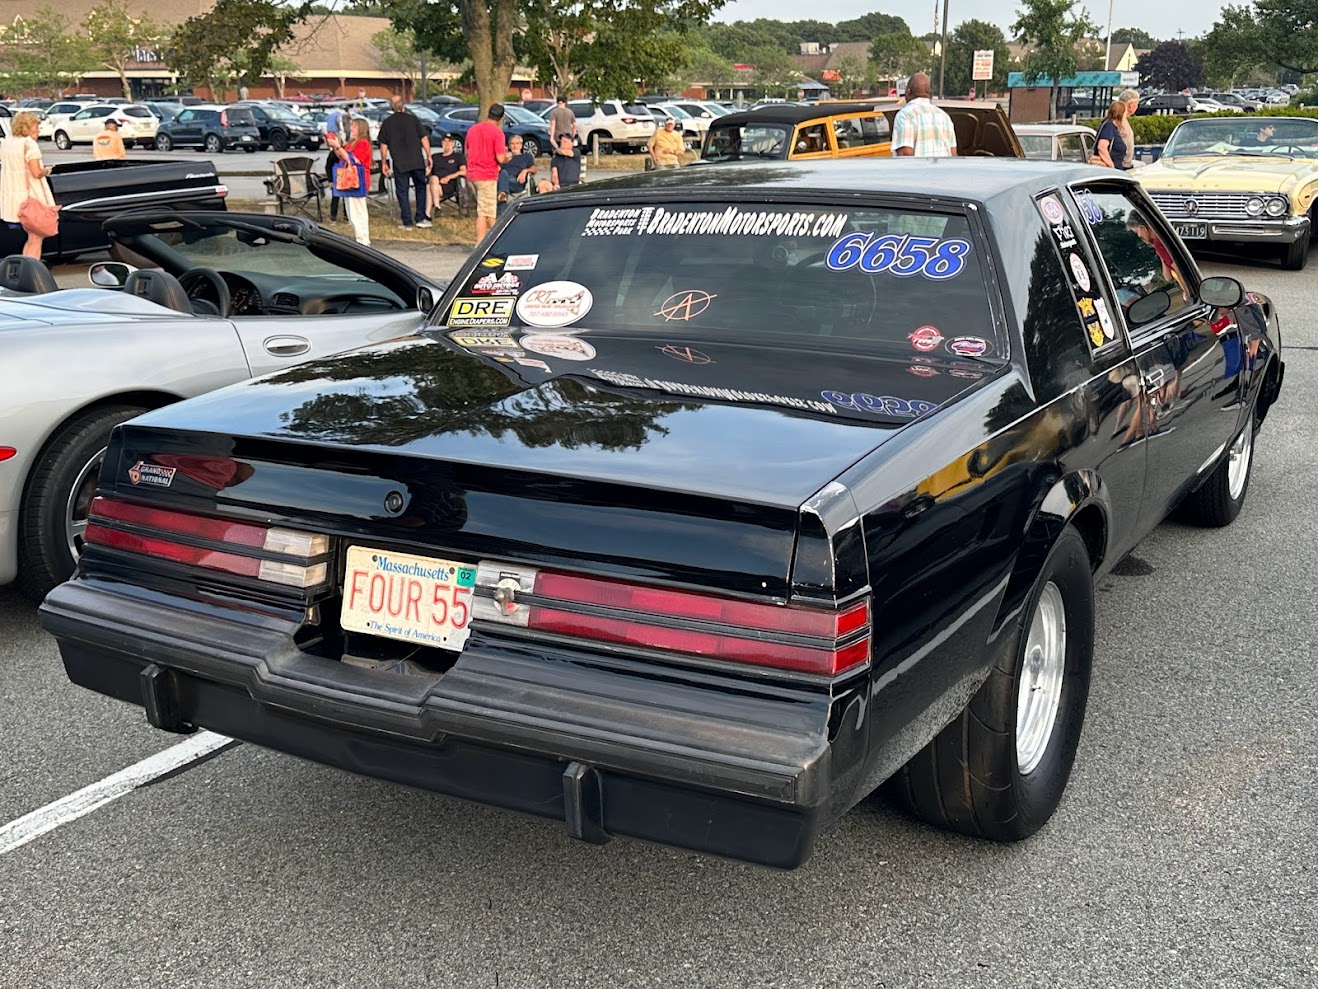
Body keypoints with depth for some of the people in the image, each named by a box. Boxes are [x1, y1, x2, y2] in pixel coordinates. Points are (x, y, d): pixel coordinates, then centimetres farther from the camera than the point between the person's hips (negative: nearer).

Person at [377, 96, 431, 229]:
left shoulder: (387, 123, 2)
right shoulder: (413, 119, 1)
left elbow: (383, 145, 3)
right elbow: (424, 139, -1)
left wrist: (384, 163, 11)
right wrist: (429, 157, 4)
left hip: (399, 163, 0)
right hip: (417, 162, 1)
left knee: (402, 192, 5)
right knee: (421, 188, 15)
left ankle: (407, 222, 4)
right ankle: (421, 218, 12)